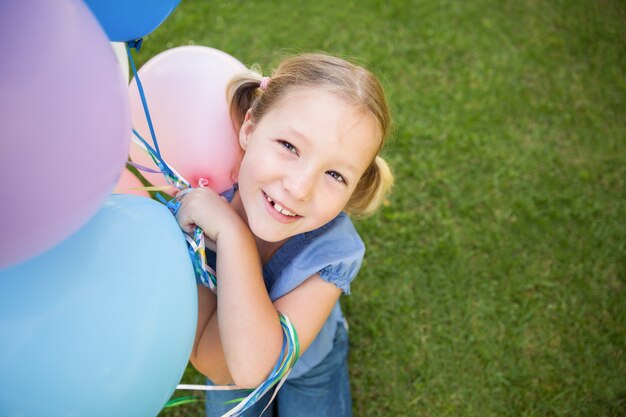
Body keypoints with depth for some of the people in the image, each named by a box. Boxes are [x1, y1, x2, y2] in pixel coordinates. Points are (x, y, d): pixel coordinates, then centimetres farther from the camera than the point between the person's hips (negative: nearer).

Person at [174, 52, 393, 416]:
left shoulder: (334, 253, -37)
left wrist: (232, 232, -49)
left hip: (310, 372, -2)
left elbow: (254, 367, -45)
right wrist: (201, 245, -43)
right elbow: (218, 369, -33)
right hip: (229, 363, 2)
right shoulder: (195, 211, -32)